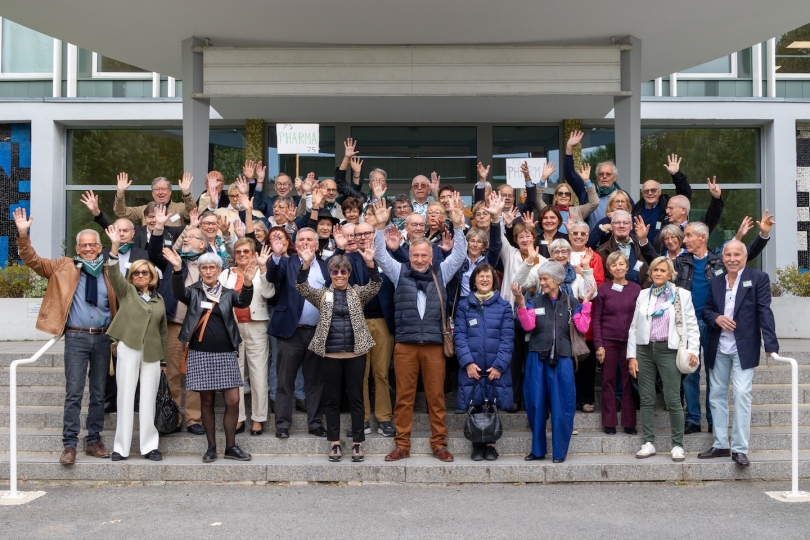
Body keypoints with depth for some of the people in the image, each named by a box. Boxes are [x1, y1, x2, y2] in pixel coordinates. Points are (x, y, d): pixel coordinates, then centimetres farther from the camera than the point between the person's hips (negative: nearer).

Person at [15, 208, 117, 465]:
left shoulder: (108, 272, 7)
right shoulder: (64, 267, 5)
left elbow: (119, 304, 11)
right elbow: (33, 260, -3)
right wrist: (23, 234, -17)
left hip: (102, 338, 2)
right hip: (76, 338, -2)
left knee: (98, 394, 8)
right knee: (74, 393, -5)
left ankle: (94, 441, 18)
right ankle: (69, 445, 2)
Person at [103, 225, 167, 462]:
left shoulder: (159, 299, 13)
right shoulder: (126, 291, 6)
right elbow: (113, 273, -13)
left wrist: (164, 358, 14)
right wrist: (115, 246, -27)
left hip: (152, 354, 2)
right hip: (128, 350, -2)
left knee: (148, 400, 4)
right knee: (125, 397, 0)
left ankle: (149, 446, 11)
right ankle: (121, 447, 7)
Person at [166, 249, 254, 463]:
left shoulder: (228, 293, 8)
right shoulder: (193, 292, 6)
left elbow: (243, 302, -12)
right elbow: (178, 294, -15)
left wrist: (247, 282, -32)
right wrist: (177, 269, -32)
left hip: (225, 354, 1)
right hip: (200, 354, 0)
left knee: (233, 400, -3)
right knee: (206, 401, 6)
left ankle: (231, 446, 10)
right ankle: (211, 447, 16)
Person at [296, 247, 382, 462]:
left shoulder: (358, 293, 8)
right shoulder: (322, 295, 8)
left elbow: (375, 285, -8)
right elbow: (302, 288, -7)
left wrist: (370, 263, -26)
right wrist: (306, 264, -23)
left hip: (355, 353, 0)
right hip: (330, 354, 0)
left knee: (356, 398, 4)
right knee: (332, 399, 7)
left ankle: (357, 442, 12)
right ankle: (334, 442, 15)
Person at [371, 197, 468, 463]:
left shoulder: (441, 273, 11)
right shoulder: (400, 272, 9)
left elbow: (459, 255, 5)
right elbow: (380, 255, 2)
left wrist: (458, 226, -7)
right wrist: (380, 226, -10)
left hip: (434, 344, 0)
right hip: (405, 344, 0)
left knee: (436, 396, 4)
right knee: (404, 396, 4)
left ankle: (439, 444, 13)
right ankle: (402, 444, 12)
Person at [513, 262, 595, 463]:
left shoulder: (571, 302, 6)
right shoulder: (534, 300, 6)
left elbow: (583, 327, -6)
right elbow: (528, 326, -10)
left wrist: (586, 302, -8)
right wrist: (521, 303, -19)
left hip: (561, 359, -1)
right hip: (538, 358, 1)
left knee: (561, 406, 1)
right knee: (536, 404, 5)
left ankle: (559, 451, 12)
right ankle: (537, 449, 19)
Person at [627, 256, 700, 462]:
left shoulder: (682, 295, 3)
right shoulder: (643, 295, 11)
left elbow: (692, 325, 2)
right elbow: (634, 327, 10)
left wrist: (693, 350, -10)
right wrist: (631, 355, 5)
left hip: (668, 350, -3)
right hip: (644, 349, 3)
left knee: (673, 400, -4)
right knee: (646, 399, 5)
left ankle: (677, 445, 6)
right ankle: (649, 443, 13)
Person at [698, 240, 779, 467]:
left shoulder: (758, 278, -3)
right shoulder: (716, 282, 11)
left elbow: (764, 312, -10)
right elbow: (706, 311, 14)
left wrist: (770, 344, -18)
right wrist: (716, 318, -10)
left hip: (744, 347, -5)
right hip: (718, 348, 5)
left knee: (742, 394, -10)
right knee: (717, 395, 9)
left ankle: (740, 448, -3)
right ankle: (720, 445, 20)